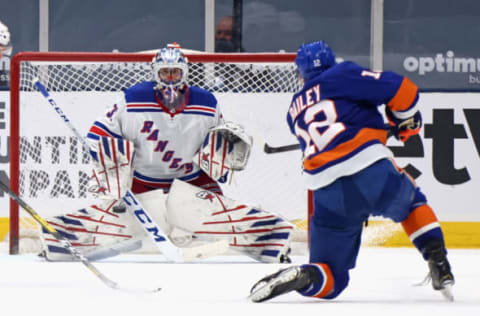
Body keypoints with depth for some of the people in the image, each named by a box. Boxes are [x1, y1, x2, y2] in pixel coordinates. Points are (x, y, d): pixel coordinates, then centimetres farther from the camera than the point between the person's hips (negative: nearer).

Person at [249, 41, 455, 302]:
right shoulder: (342, 75, 9)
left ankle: (300, 278, -23)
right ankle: (439, 264, 15)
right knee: (412, 200, 32)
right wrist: (406, 122, 19)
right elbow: (401, 90, 0)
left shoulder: (294, 112, 26)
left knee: (331, 277, 10)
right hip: (373, 173, -2)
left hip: (328, 196, 3)